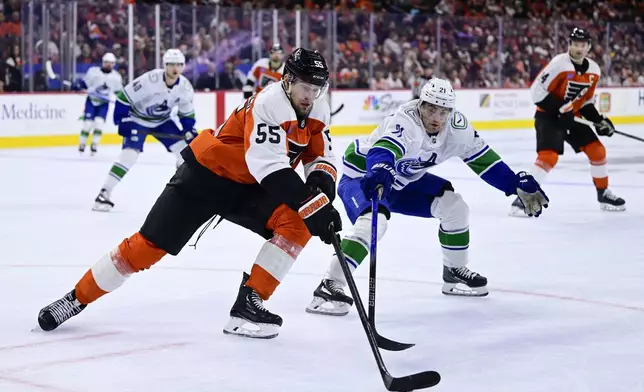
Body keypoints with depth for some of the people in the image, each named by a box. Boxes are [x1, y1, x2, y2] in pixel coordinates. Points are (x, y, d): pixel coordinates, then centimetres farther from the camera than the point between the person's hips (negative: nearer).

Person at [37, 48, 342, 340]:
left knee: (297, 224, -18)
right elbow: (268, 166, -37)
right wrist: (312, 203, -40)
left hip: (248, 187, 7)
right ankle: (78, 297, 10)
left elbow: (320, 157, 4)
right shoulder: (268, 104, -28)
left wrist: (322, 179, -20)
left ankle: (249, 304, -14)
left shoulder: (317, 110, -3)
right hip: (207, 175, -6)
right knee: (150, 245, -7)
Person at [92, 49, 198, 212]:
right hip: (138, 118, -5)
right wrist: (122, 121, -23)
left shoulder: (185, 87, -13)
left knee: (185, 149, -6)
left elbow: (187, 114, 2)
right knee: (129, 153, -22)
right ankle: (105, 193, -19)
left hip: (163, 120, 5)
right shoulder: (150, 79, -30)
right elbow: (124, 97, -22)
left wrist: (190, 131, -11)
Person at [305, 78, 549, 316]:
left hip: (403, 181, 7)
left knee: (453, 205, -1)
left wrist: (519, 185, -5)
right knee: (374, 220, -33)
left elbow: (482, 157, -1)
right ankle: (329, 287, -34)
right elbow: (383, 150, -53)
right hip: (363, 175, -7)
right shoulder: (405, 123, -34)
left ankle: (455, 272, 19)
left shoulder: (456, 126, -13)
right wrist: (380, 172, -75)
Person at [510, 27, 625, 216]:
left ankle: (604, 195, 23)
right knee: (549, 156, -24)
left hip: (572, 116, 7)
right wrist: (559, 110, -24)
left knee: (597, 150, 5)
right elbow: (537, 91, -22)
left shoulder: (594, 70, 1)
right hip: (548, 115, -7)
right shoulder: (559, 64, -21)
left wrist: (599, 120, 1)